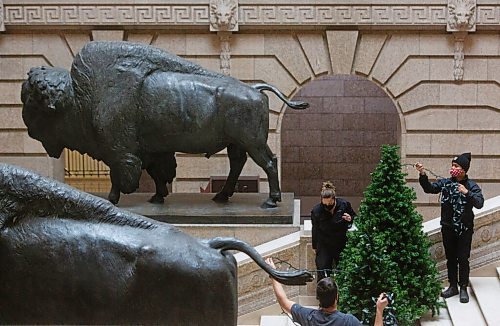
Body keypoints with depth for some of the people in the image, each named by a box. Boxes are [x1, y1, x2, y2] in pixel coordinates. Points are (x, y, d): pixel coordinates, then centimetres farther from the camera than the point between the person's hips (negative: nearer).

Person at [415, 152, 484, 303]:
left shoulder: (471, 186, -7)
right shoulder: (445, 183, 2)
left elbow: (479, 203, -16)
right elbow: (429, 188, -3)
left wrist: (467, 193, -29)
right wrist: (422, 174, -16)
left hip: (464, 228, -3)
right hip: (448, 227, 3)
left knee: (463, 258, 0)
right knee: (450, 258, 12)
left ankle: (463, 288, 10)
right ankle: (453, 286, 22)